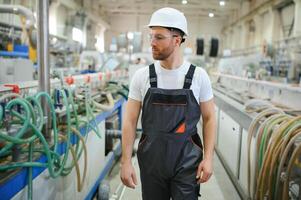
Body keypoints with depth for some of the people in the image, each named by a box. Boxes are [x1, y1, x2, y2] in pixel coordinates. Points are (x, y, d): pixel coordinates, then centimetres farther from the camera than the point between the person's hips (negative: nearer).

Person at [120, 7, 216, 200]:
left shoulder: (199, 76, -6)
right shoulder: (142, 76, -4)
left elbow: (209, 118, 1)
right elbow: (130, 120, -2)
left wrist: (208, 158, -6)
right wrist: (126, 161, -6)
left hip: (186, 162, -1)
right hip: (151, 161, 1)